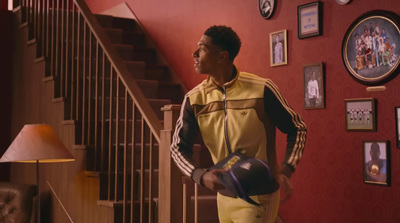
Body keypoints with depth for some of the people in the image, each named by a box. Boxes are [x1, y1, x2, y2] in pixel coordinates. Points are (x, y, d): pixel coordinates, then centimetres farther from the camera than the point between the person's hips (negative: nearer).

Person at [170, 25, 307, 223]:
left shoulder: (261, 89, -15)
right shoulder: (194, 99, -5)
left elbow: (297, 129, -3)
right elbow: (178, 147, 1)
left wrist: (285, 171, -16)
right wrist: (201, 176, -18)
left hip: (258, 194, -4)